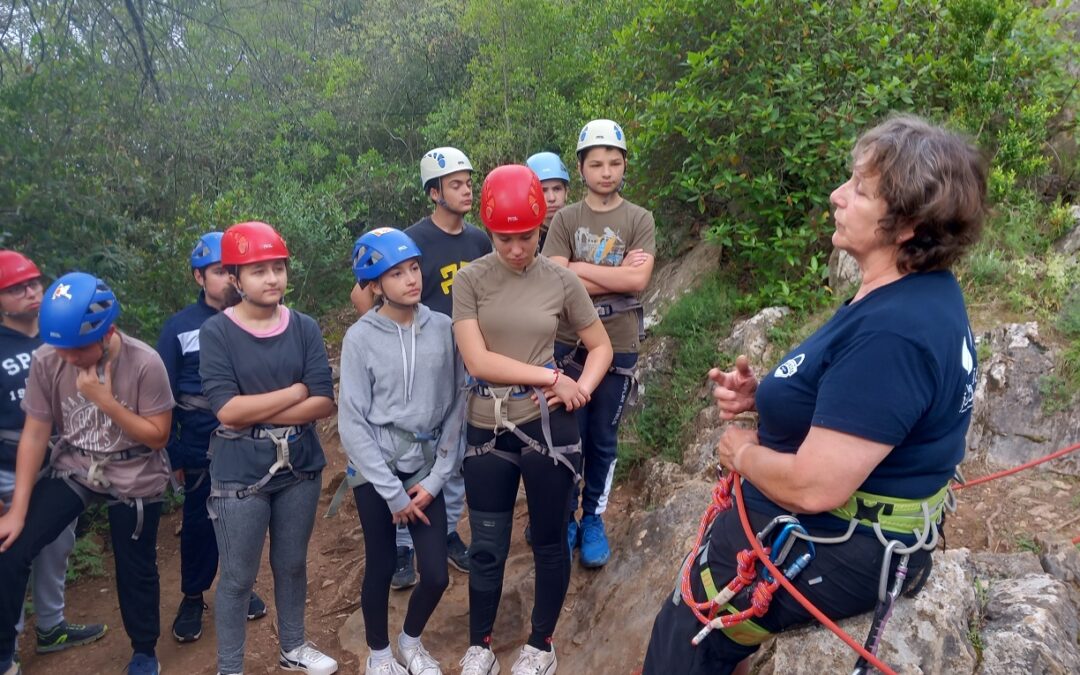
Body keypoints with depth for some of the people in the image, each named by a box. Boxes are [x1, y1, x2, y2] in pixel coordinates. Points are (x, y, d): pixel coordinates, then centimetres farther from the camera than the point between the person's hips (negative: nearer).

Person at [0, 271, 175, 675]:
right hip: (74, 470, 3)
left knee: (135, 570, 9)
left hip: (134, 479, -2)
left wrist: (106, 400, -28)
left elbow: (157, 436, -16)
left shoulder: (144, 363, -23)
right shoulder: (46, 361, -15)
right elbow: (35, 435, -8)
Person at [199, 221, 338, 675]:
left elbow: (324, 403, -10)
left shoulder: (304, 328, -3)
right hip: (240, 477, -3)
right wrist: (295, 391, -13)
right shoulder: (216, 332, -11)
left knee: (292, 565, 20)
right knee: (237, 578, 10)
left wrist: (254, 412, -16)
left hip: (300, 469, 3)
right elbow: (227, 410, -20)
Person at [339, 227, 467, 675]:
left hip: (426, 468, 2)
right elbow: (352, 423, -10)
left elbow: (456, 407, -1)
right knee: (381, 568, 11)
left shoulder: (443, 329, -4)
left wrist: (436, 479, -6)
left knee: (436, 575, 3)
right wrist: (393, 492, -10)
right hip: (375, 471, -2)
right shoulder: (360, 338, -11)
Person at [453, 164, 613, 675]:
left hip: (547, 425, 1)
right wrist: (553, 376, -15)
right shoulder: (470, 280, -5)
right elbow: (477, 360, -14)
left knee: (549, 540, 13)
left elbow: (601, 347, 8)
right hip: (487, 429, 0)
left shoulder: (561, 281, -2)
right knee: (486, 547, 11)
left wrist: (580, 390, -10)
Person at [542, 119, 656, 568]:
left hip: (618, 345, 0)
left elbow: (639, 280, -15)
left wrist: (580, 268, -13)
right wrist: (616, 274, -13)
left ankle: (593, 518, 27)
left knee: (603, 439, 11)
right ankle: (565, 517, 24)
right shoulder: (565, 219, -1)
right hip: (569, 343, 0)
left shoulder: (640, 220, -1)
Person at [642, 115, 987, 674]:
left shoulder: (892, 331, -33)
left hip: (829, 552, -10)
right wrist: (762, 395, -2)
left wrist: (741, 451, -13)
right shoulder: (917, 293, 1)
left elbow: (813, 486, -34)